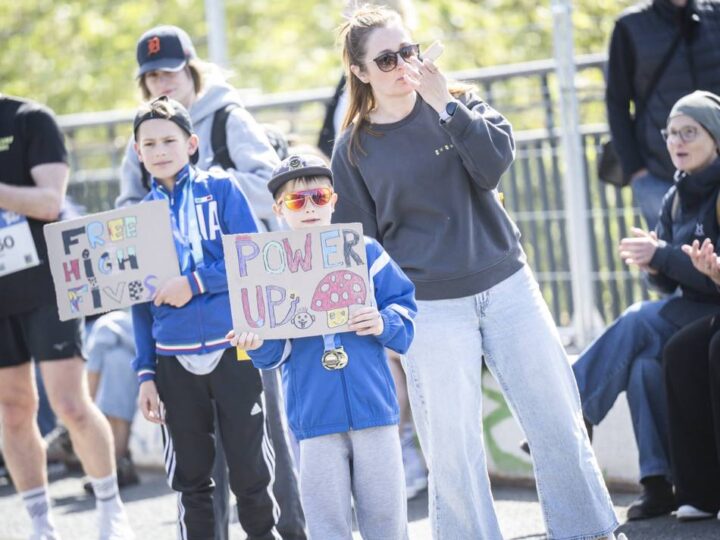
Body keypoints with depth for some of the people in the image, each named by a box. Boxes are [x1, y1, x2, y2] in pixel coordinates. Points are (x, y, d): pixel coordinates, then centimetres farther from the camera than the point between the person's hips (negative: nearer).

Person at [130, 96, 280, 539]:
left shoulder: (222, 192, 1)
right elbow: (141, 302, 12)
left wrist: (195, 283, -16)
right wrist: (146, 372, 7)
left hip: (233, 349, -3)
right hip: (174, 360, 3)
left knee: (251, 471, -1)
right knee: (191, 477, 8)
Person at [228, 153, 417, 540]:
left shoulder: (364, 252, 4)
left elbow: (403, 306, 6)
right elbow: (274, 352, 2)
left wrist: (384, 324, -15)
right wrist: (257, 345, -20)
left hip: (372, 406, 0)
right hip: (315, 418, 0)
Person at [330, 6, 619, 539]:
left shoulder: (461, 105, 7)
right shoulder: (354, 150, 2)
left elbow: (495, 162, -12)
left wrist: (446, 105, -17)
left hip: (507, 286, 2)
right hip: (431, 310, -2)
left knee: (558, 419, 3)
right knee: (453, 447, -1)